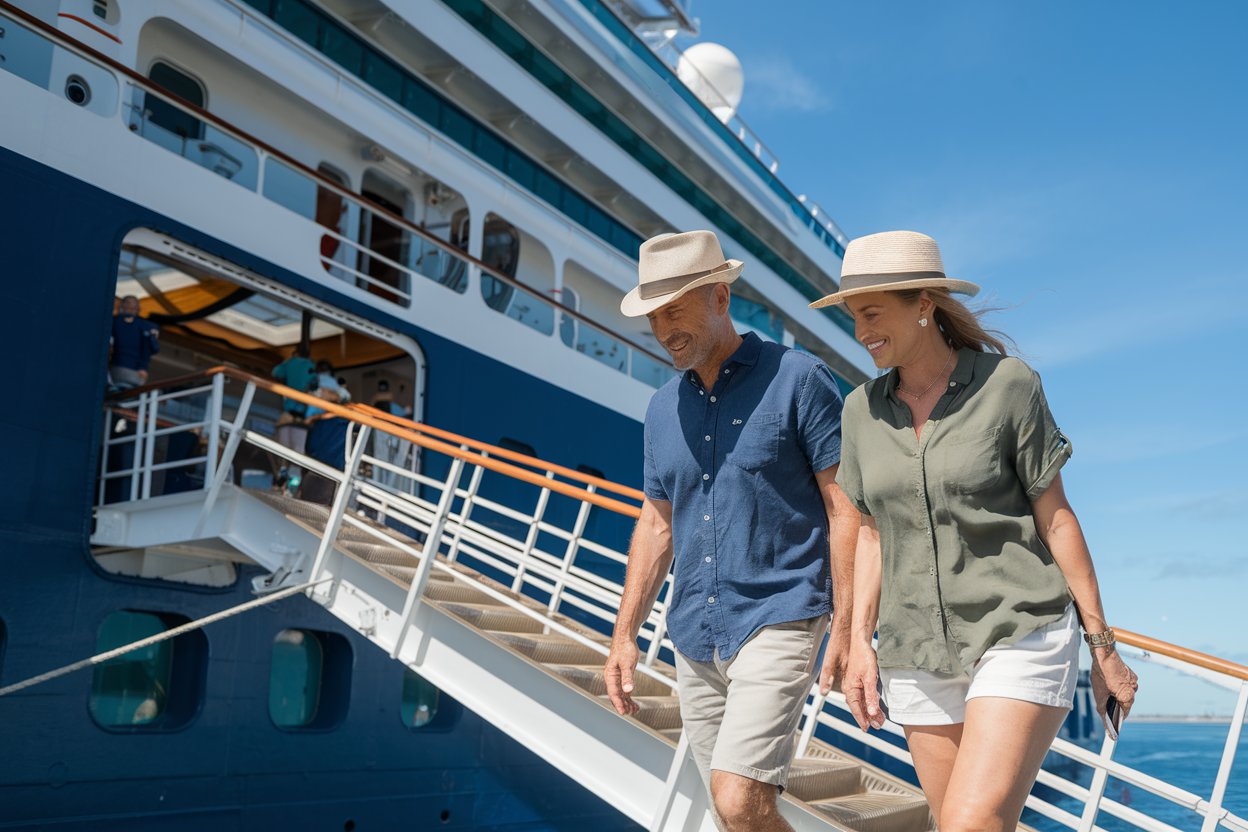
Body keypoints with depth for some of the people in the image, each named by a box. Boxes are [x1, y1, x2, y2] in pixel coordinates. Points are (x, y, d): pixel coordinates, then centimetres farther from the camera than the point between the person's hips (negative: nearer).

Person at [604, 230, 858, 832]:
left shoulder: (798, 379, -8)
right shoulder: (664, 408, 9)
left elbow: (845, 508, -9)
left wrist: (846, 629, -13)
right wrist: (624, 636, 11)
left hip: (777, 623, -6)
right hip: (694, 636, 6)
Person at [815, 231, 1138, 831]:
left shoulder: (1006, 384, -7)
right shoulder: (863, 408, 5)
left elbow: (1055, 517, -3)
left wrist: (1103, 645, -1)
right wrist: (860, 640, 4)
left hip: (1019, 639, -4)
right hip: (919, 656, 5)